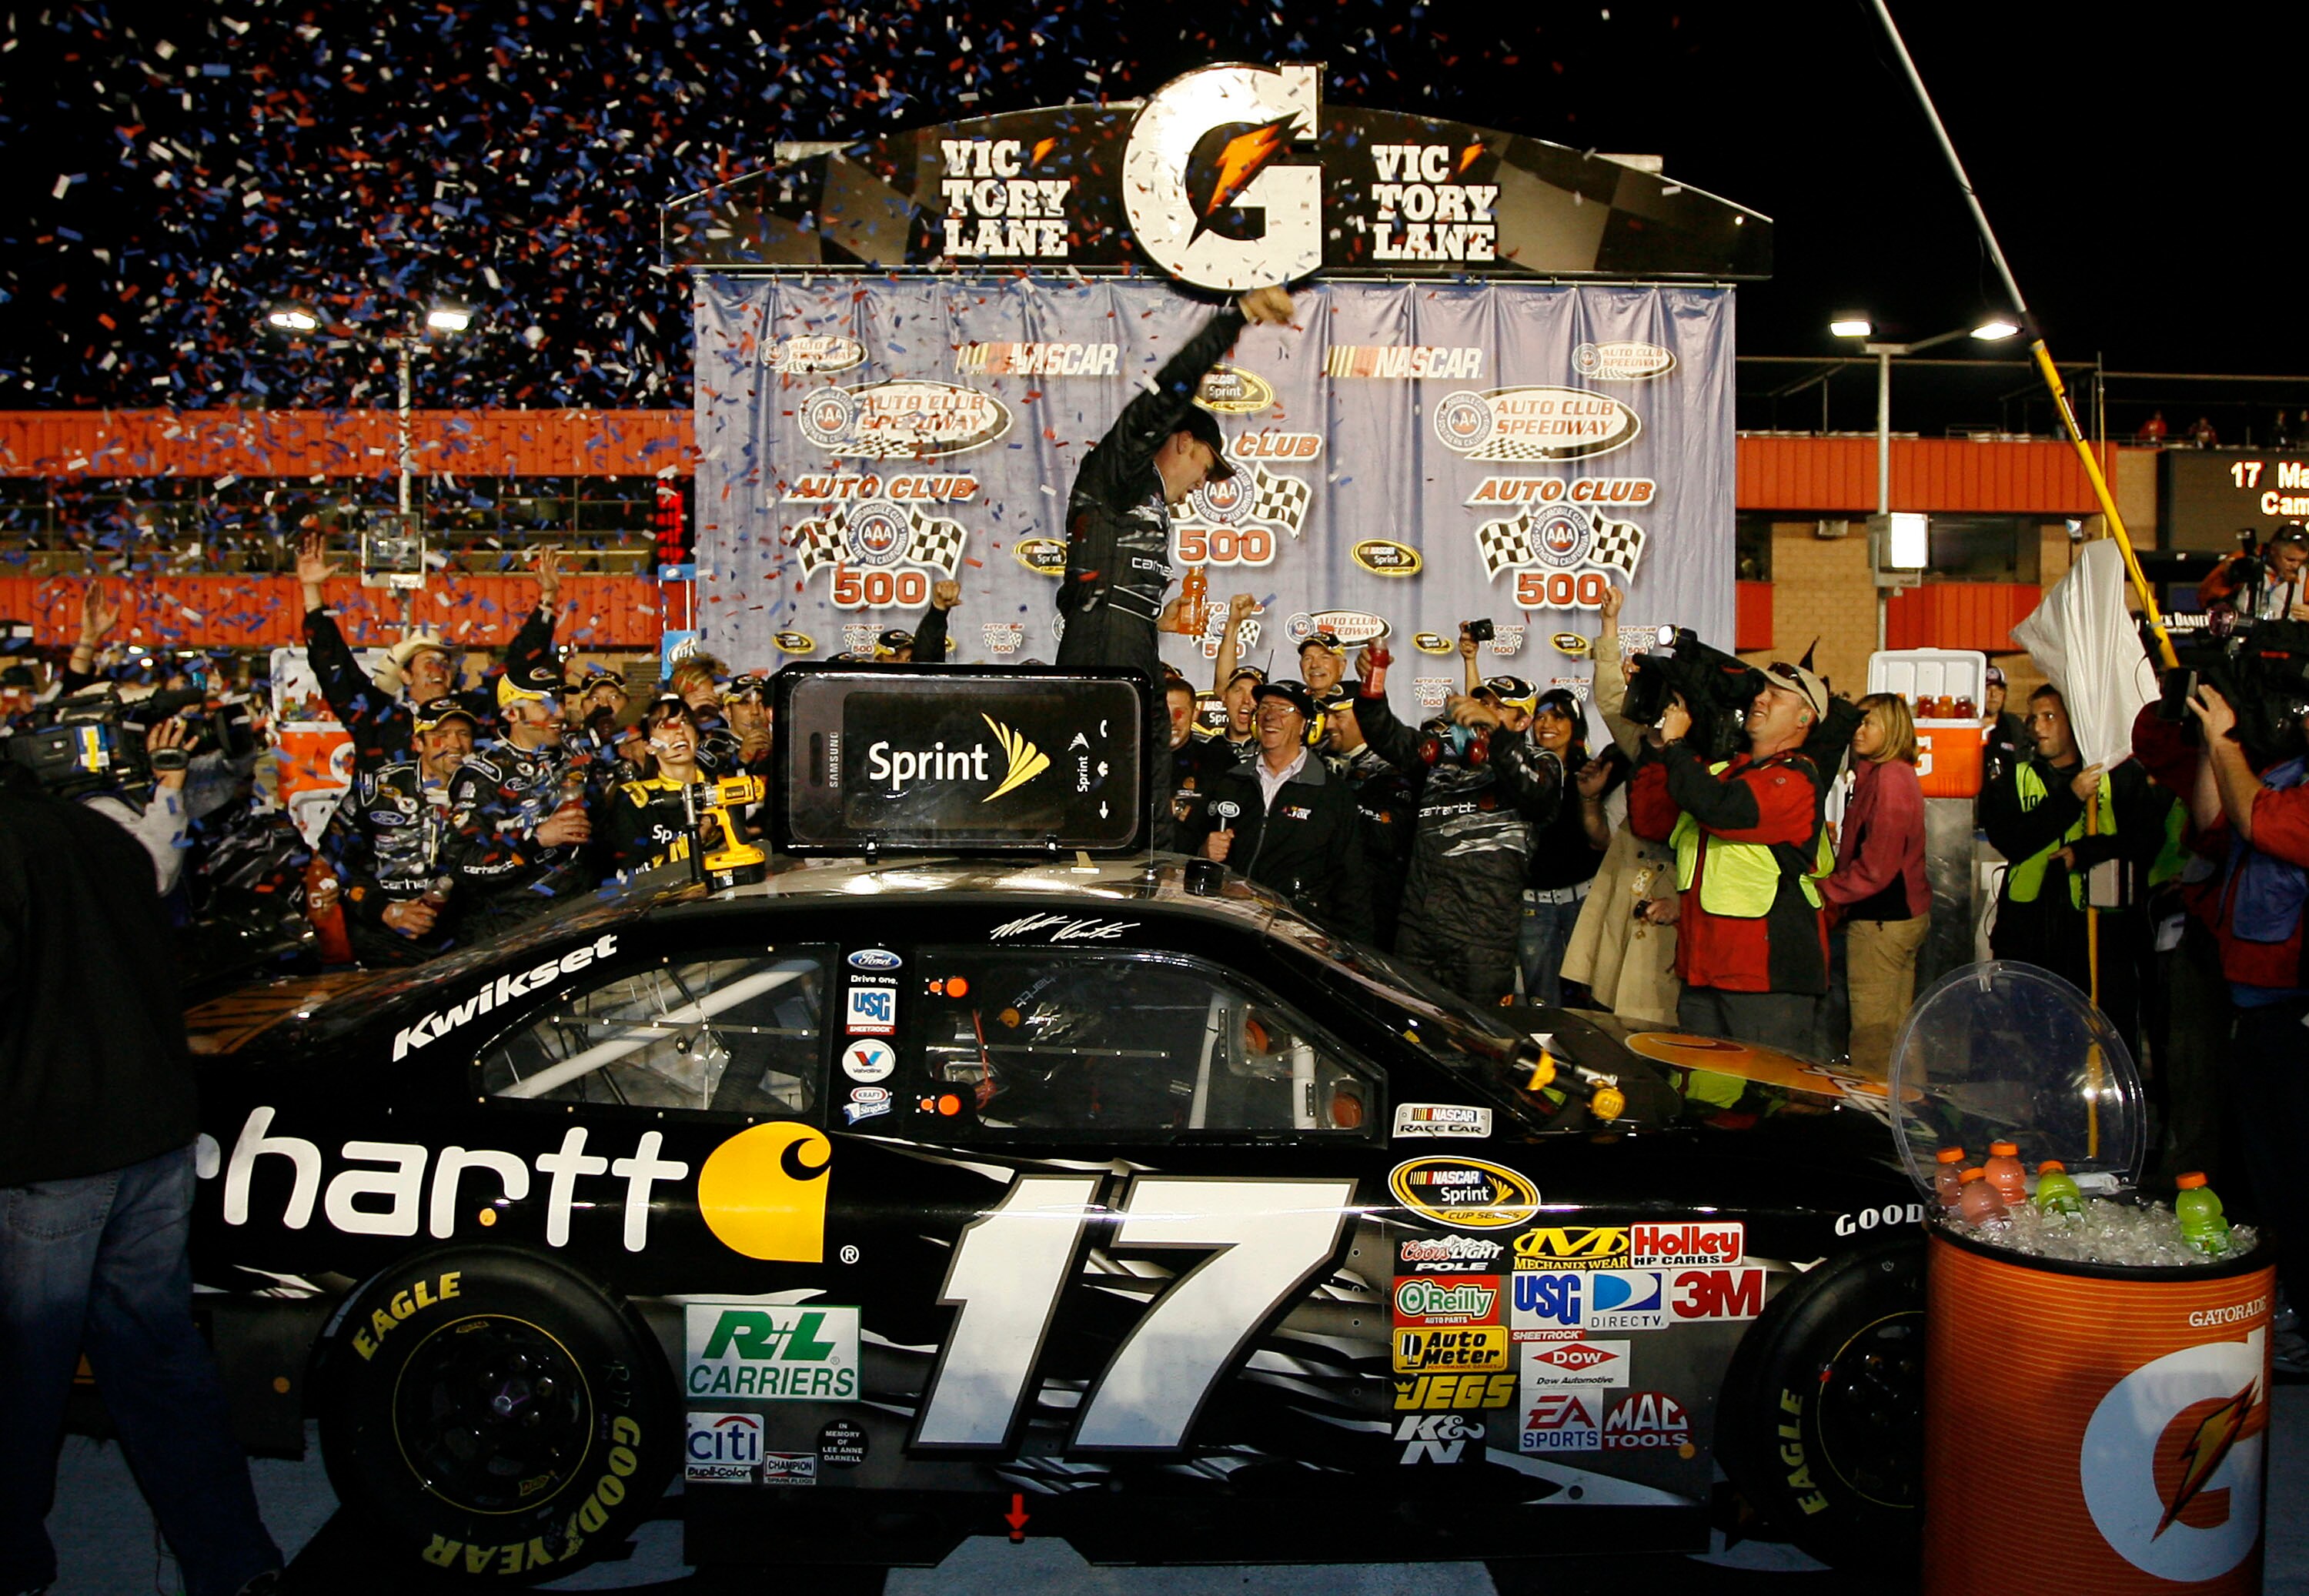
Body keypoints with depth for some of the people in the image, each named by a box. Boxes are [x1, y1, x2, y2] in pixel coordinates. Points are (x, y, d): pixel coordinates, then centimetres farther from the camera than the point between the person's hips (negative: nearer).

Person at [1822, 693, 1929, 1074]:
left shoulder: (1887, 777, -17)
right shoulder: (1898, 773, 14)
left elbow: (1876, 865, -20)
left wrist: (1826, 891, -10)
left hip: (1880, 919, -10)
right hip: (1905, 913, 10)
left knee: (1871, 1032, -4)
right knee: (1897, 1027, 16)